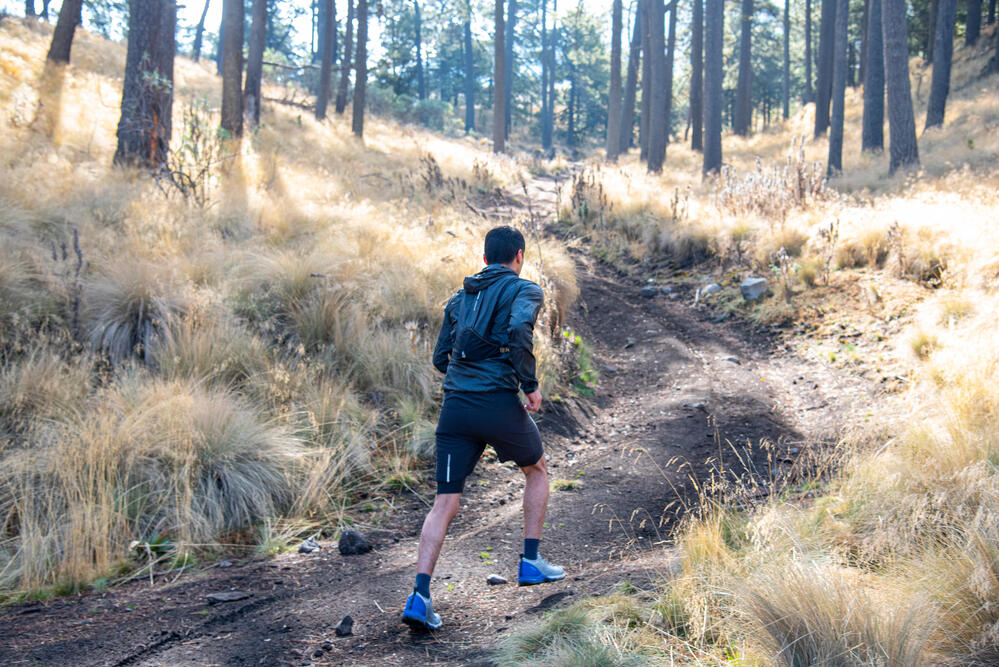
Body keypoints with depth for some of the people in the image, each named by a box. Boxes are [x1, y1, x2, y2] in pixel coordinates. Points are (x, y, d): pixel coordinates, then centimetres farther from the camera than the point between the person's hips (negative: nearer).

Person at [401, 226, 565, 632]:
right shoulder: (525, 291, 4)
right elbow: (519, 330, -18)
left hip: (455, 405, 4)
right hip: (498, 403, -4)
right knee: (536, 470, 24)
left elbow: (441, 359, 21)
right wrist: (530, 384, -9)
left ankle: (420, 596, -8)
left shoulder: (459, 298, 21)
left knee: (445, 503, 4)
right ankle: (530, 562, 24)